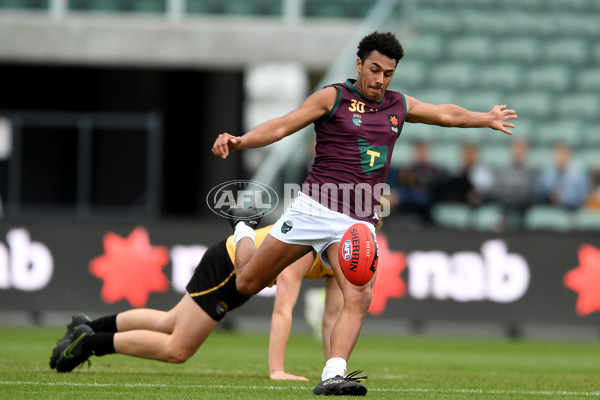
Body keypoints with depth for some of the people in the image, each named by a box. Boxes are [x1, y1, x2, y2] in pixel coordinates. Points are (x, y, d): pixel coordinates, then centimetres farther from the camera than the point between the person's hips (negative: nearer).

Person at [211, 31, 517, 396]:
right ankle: (244, 238, 41)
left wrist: (486, 119, 43)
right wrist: (238, 142, -25)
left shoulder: (399, 106, 14)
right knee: (247, 283, 7)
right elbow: (281, 126, -9)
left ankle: (333, 376, -31)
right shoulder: (332, 98, -1)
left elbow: (446, 114, 33)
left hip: (359, 223, 3)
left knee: (359, 298, -23)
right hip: (315, 208, -3)